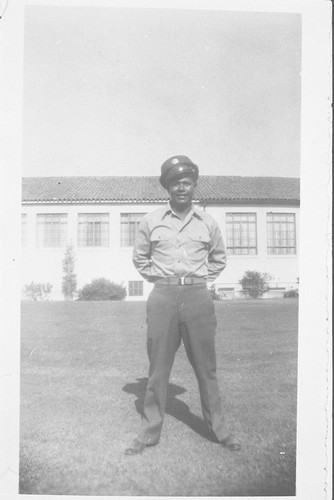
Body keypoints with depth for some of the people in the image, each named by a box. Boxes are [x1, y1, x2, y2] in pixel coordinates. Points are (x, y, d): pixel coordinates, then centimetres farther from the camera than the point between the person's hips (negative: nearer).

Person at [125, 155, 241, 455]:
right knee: (158, 368, 6)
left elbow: (219, 259, 21)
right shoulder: (151, 221, 5)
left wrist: (201, 281, 10)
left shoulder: (208, 223, 7)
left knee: (206, 368, 8)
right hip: (163, 298, 0)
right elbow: (140, 258, 18)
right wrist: (159, 279, 7)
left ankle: (219, 430, 23)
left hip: (198, 298, 0)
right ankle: (149, 433, 19)